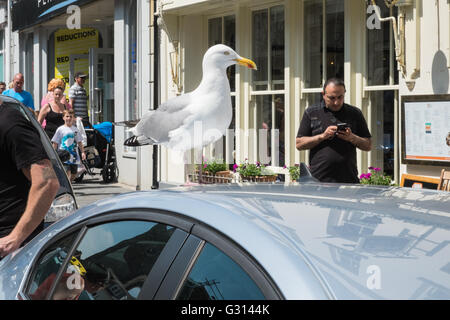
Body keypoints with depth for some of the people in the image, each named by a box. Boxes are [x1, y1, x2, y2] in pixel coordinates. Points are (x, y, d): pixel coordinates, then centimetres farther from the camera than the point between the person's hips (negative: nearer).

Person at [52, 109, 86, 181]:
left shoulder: (75, 129, 11)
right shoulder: (60, 129, -1)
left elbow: (79, 142, 18)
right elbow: (55, 143, 0)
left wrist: (83, 152, 7)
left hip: (74, 157, 5)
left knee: (73, 175, 10)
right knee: (68, 174, -16)